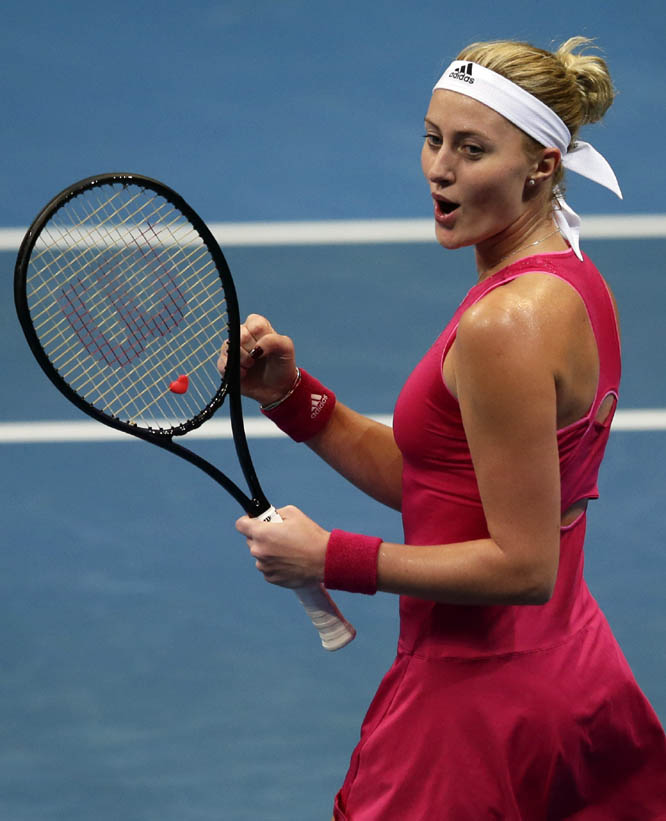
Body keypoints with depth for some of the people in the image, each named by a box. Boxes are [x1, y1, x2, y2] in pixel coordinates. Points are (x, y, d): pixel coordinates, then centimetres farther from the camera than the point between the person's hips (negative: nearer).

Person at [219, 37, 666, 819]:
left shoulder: (506, 325, -22)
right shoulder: (569, 281, 7)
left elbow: (522, 565, -23)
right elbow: (429, 482, 10)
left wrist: (333, 558, -17)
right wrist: (291, 395, 1)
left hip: (478, 707, -10)